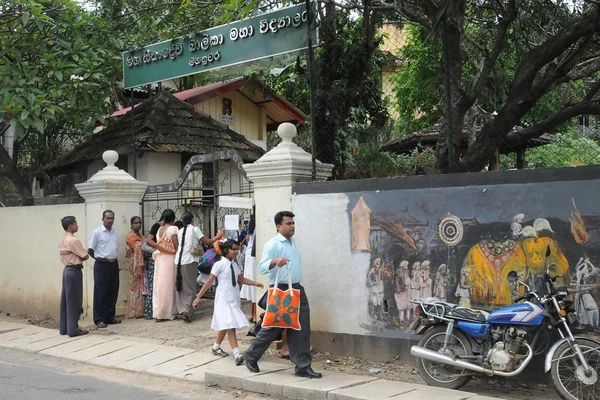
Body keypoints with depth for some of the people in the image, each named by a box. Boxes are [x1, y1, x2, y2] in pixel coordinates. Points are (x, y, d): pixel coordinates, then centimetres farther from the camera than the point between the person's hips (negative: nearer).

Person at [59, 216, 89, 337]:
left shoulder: (62, 240, 13)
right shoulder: (73, 240, -15)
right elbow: (86, 256, -14)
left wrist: (75, 259, 2)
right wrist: (79, 259, 5)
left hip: (66, 269, 9)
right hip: (74, 271, -9)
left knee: (65, 300, 11)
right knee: (74, 300, -5)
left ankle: (64, 328, 15)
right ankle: (73, 329, -2)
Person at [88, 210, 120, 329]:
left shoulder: (115, 233, 12)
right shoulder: (97, 232, -7)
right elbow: (90, 250, -5)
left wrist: (113, 258, 11)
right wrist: (100, 258, 3)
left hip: (114, 264, 6)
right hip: (102, 265, -6)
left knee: (113, 292, 9)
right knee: (100, 292, -3)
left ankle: (110, 316, 18)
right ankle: (99, 319, 1)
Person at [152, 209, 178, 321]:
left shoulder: (159, 230, 10)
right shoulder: (173, 229, -8)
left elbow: (158, 244, 6)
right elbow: (176, 245, -12)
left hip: (159, 259, 6)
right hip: (169, 259, -6)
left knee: (160, 285, 9)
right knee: (168, 286, 0)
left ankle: (158, 312, 11)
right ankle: (166, 313, 3)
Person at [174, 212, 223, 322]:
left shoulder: (180, 232, 14)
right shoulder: (195, 229, -2)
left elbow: (177, 246, 13)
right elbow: (207, 242, -2)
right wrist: (217, 237, 14)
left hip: (178, 261, 5)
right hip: (190, 261, -5)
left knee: (180, 287, 12)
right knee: (190, 288, 1)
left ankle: (181, 310, 6)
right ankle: (186, 310, -10)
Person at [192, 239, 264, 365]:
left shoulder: (234, 265, 10)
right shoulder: (219, 264, -10)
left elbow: (242, 280, 15)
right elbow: (209, 282, -9)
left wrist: (255, 283, 2)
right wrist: (198, 297, -9)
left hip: (234, 298, 7)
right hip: (224, 299, -7)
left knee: (225, 325, 14)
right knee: (229, 325, -13)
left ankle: (216, 347, 32)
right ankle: (237, 353, -20)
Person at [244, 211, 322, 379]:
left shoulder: (292, 242, 15)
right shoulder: (273, 244, -12)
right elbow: (262, 267, -21)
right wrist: (274, 261, -41)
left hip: (297, 290, 7)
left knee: (301, 330, 2)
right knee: (272, 327, 1)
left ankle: (303, 367, 5)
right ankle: (251, 356, 22)